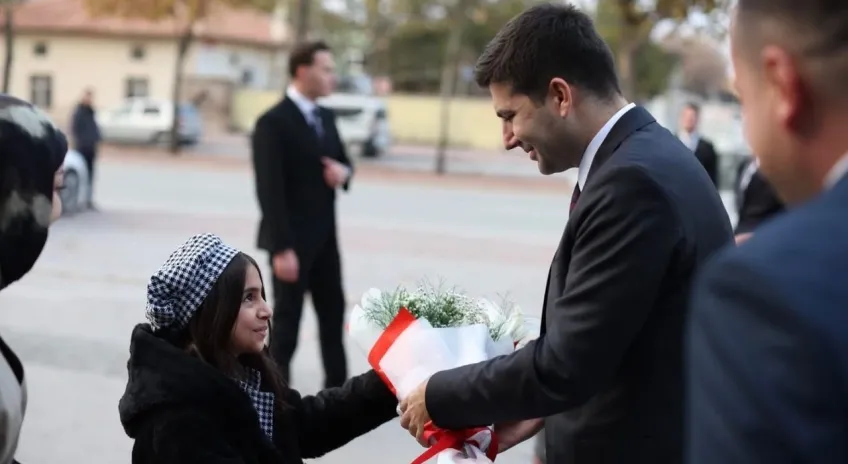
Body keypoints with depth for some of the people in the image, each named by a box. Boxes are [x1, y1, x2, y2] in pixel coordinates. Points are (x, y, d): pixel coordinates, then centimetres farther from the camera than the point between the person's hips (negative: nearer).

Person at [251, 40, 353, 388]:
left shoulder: (326, 118, 12)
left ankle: (337, 387, 26)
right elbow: (269, 190, -20)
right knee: (287, 318, 0)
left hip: (324, 236, 8)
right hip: (291, 239, -8)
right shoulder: (273, 122, -15)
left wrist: (344, 171, -5)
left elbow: (342, 161, 22)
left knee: (334, 311, 14)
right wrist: (282, 248, -24)